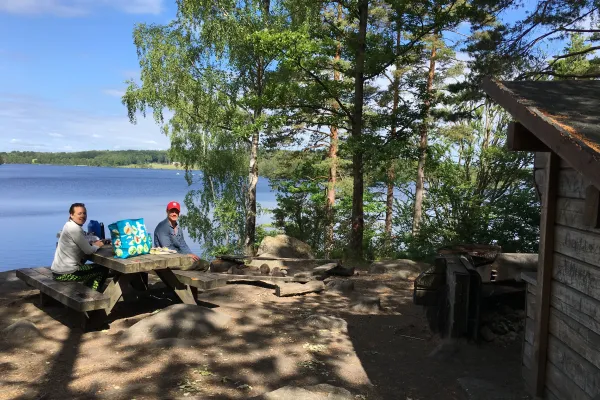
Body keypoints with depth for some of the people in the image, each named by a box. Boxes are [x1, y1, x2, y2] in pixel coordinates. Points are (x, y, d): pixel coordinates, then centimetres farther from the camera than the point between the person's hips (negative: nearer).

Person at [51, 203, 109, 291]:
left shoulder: (69, 225, 10)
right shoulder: (75, 228, -20)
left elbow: (82, 244, 17)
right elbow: (88, 250, -16)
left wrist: (93, 243, 1)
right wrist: (97, 245, 3)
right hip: (65, 274, -10)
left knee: (96, 267, 30)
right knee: (103, 270, 3)